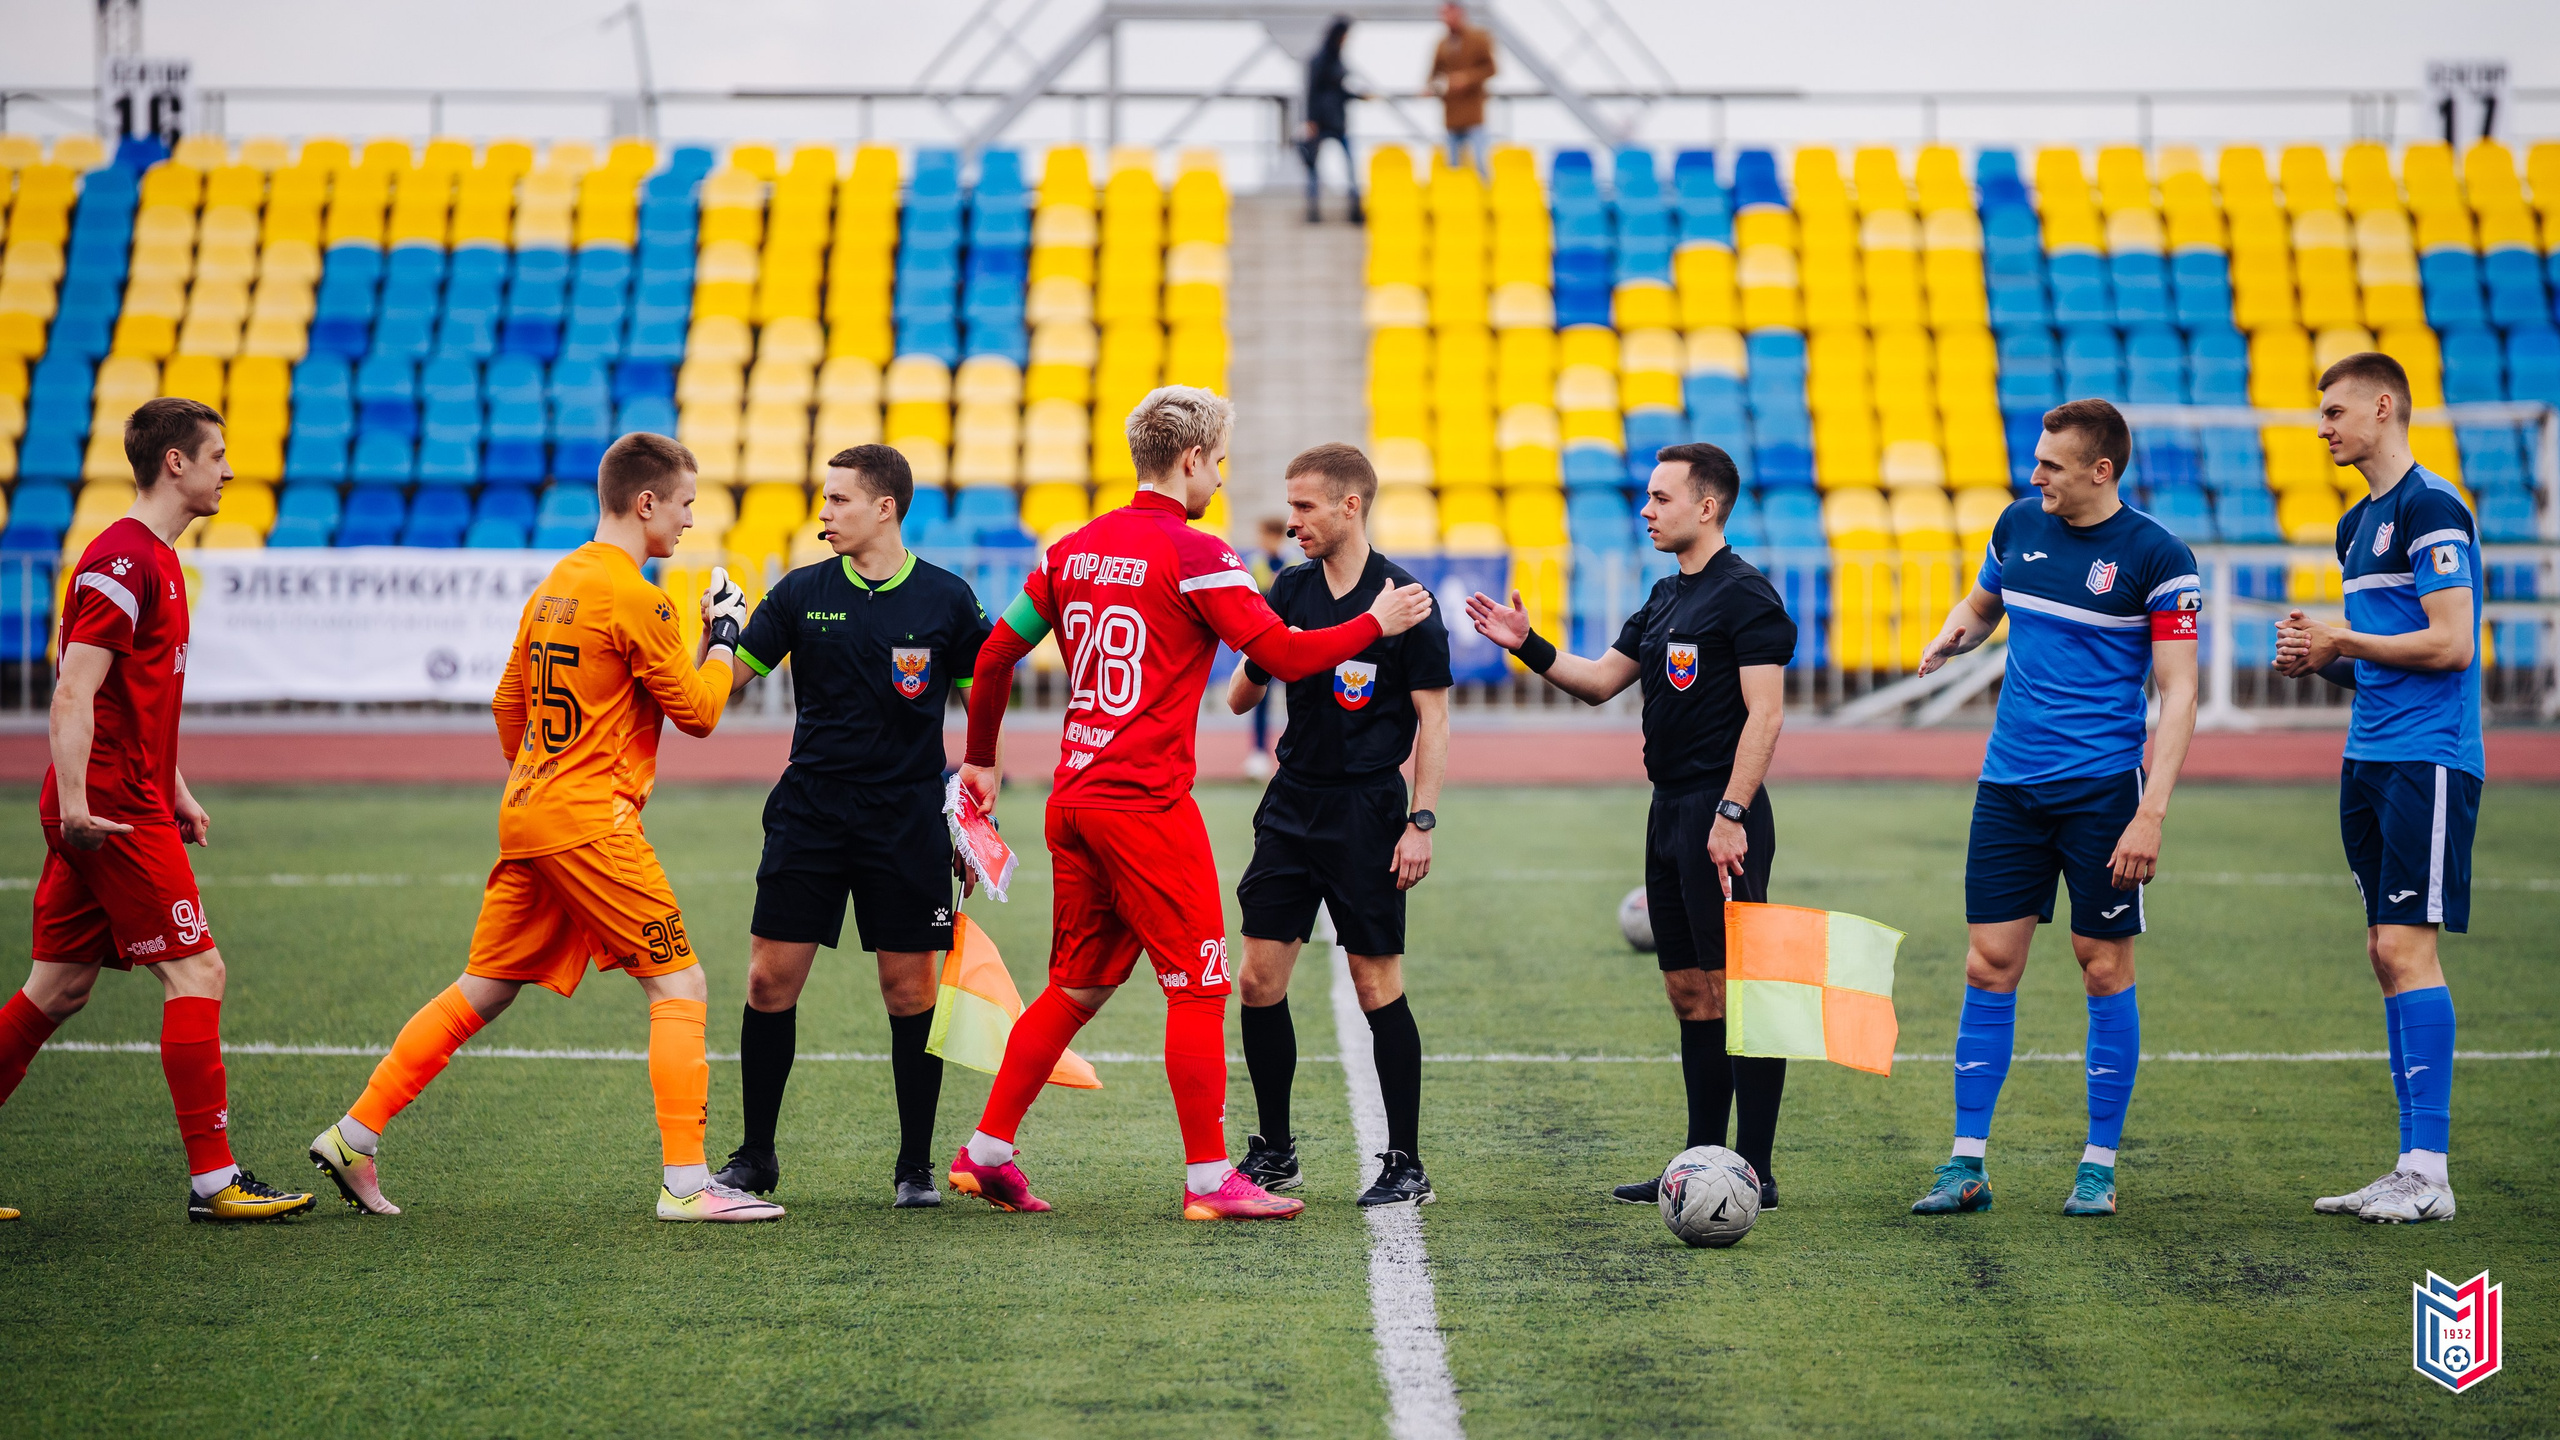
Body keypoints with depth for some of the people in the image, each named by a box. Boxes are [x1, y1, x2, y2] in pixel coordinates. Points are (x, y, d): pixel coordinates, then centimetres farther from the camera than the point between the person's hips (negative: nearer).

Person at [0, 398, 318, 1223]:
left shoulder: (155, 560, 18)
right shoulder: (124, 560, -14)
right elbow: (74, 693, -20)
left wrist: (177, 795, 26)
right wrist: (75, 803, -26)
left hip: (117, 811, 10)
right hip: (115, 813, -10)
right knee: (196, 974, -7)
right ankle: (212, 1179, -6)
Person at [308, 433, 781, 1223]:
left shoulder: (554, 585, 14)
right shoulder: (635, 599, -13)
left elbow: (508, 704, 21)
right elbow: (697, 710, -7)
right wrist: (723, 637, 8)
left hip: (526, 814, 9)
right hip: (592, 824, -9)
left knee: (483, 990, 14)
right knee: (680, 986, -4)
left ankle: (354, 1135, 15)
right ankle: (686, 1182, -8)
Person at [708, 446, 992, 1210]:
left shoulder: (946, 598, 0)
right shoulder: (802, 593, 3)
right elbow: (725, 680, 5)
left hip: (908, 819, -1)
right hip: (809, 808, 2)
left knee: (911, 989, 0)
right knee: (770, 979, -2)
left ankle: (915, 1165, 12)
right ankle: (755, 1155, 12)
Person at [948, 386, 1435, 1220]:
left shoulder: (1075, 549, 11)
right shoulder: (1195, 556, -10)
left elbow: (995, 655, 15)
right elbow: (1282, 656, -13)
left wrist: (979, 759, 27)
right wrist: (1376, 623, 1)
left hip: (1074, 799, 7)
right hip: (1149, 807, -7)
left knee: (1076, 988, 16)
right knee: (1197, 989, 0)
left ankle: (986, 1152, 16)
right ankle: (1209, 1179, 2)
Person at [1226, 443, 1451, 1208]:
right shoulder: (1292, 589, 7)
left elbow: (1433, 719, -6)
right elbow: (1237, 699, 10)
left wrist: (1421, 822, -12)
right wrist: (1256, 657, -12)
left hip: (1367, 814, -5)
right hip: (1292, 807, 5)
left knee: (1378, 986, -3)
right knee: (1260, 978, 2)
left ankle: (1406, 1165, 6)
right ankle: (1275, 1152, 15)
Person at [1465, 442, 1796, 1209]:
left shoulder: (1746, 595, -11)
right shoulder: (1665, 598, 17)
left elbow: (1764, 713, -16)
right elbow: (1599, 680, 21)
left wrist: (1731, 814, -21)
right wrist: (1528, 646, 7)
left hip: (1722, 817, -9)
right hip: (1670, 813, 9)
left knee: (1737, 987, -7)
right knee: (1689, 991, 11)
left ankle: (1754, 1171, -5)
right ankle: (1702, 1162, 17)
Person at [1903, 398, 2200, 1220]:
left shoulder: (2156, 558, -9)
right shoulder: (2019, 526, 6)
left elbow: (2178, 693, -10)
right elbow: (1982, 602, 26)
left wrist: (2151, 815, -18)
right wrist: (1951, 637, 0)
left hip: (2102, 790, -4)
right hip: (2009, 784, 4)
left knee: (2105, 969, 1)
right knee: (1988, 967, 2)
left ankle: (2099, 1168, 11)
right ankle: (1966, 1165, 7)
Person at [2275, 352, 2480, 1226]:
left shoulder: (2431, 509, -11)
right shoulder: (2358, 523, 18)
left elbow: (2451, 644, -18)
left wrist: (2343, 642, -9)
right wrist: (2320, 658, 5)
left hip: (2428, 760, -9)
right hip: (2370, 760, 9)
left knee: (2407, 947, -12)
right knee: (2388, 952, 7)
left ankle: (2429, 1173, -12)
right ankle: (2412, 1167, 9)